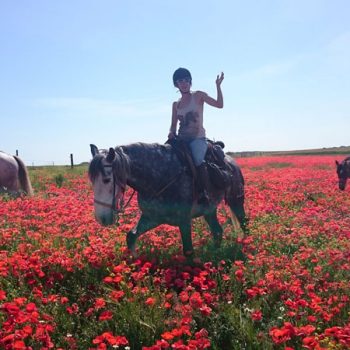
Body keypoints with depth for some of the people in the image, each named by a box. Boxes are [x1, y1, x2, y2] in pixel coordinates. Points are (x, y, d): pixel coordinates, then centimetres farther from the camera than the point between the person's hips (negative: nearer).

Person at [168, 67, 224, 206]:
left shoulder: (198, 95, 5)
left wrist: (218, 86, -9)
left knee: (198, 160, -33)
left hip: (198, 138, -5)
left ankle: (204, 194, -31)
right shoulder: (176, 104, 15)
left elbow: (219, 104, -2)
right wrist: (171, 132, -4)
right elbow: (173, 125, 17)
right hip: (181, 139, 5)